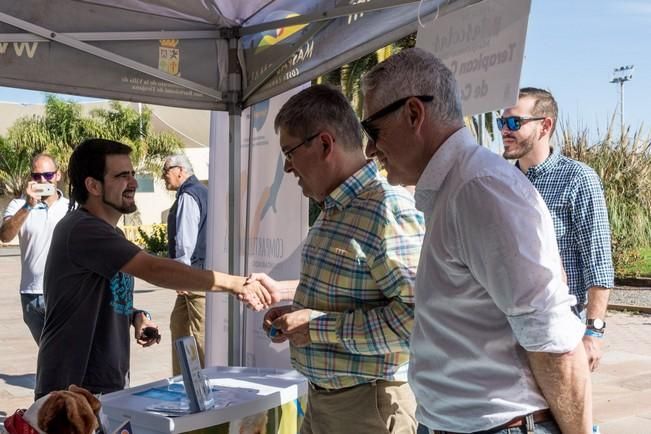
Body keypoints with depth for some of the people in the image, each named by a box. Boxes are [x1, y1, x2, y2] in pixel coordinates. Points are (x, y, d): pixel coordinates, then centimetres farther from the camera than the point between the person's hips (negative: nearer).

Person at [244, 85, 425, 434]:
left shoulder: (388, 208, -22)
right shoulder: (334, 209, 10)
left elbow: (417, 316, -29)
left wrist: (318, 326, -23)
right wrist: (285, 292, 12)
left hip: (368, 405, -9)